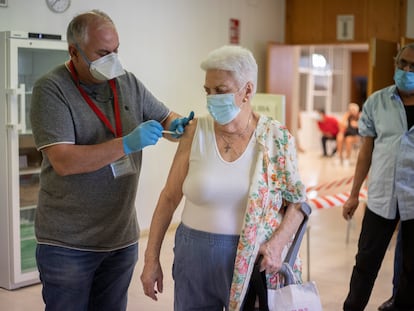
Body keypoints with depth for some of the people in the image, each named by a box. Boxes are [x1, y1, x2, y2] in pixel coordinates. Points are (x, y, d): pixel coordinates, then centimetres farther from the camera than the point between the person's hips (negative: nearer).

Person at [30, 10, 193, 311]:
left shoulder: (128, 82, 3)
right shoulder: (51, 89, -12)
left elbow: (165, 117, 14)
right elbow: (63, 161, -22)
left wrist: (178, 126, -10)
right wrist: (127, 144, -29)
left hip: (122, 237, 5)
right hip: (68, 243, -5)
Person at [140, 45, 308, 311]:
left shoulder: (277, 139, -6)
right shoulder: (196, 132, -4)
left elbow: (297, 203, 1)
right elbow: (170, 198, 1)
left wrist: (277, 244, -16)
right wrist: (152, 258, 2)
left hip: (252, 260, -1)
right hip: (195, 257, 1)